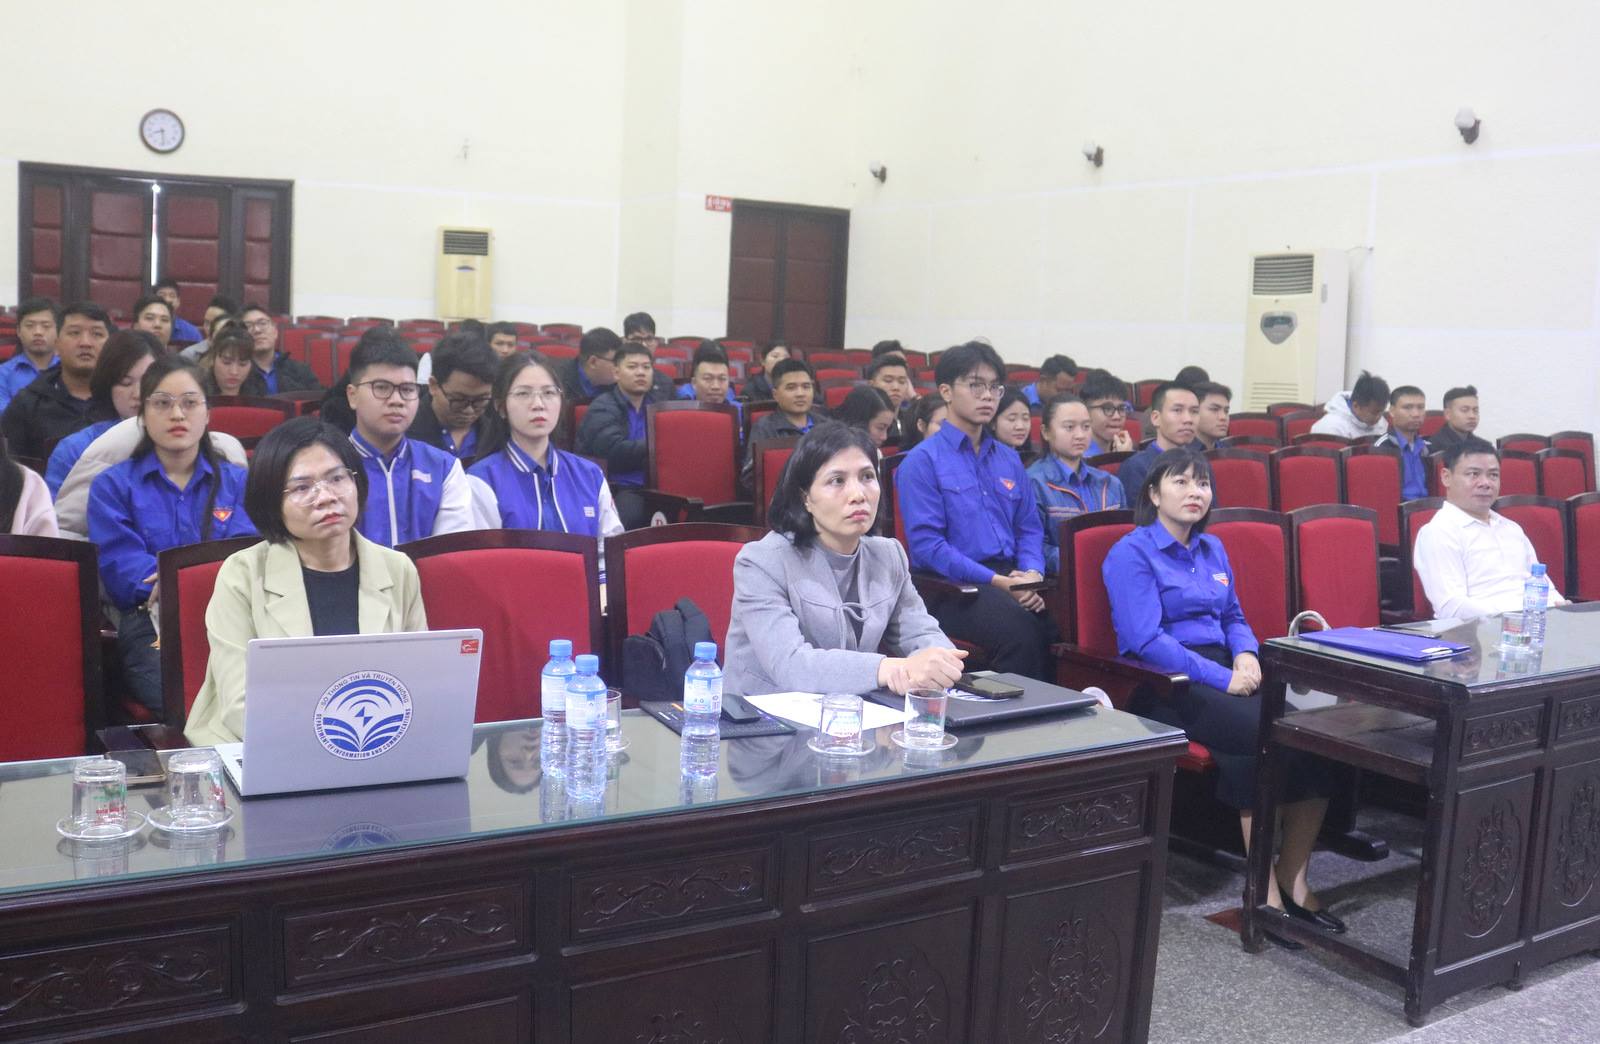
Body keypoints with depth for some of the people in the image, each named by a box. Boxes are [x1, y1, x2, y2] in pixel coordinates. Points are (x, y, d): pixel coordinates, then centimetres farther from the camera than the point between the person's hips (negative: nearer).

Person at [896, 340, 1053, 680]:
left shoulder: (1009, 458, 20)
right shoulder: (922, 460, -1)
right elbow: (926, 543, -9)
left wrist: (1032, 574, -2)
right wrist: (996, 581, -15)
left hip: (1011, 577, 6)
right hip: (951, 588, -5)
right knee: (1019, 629, -34)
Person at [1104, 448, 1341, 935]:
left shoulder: (1212, 549, 20)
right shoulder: (1130, 554, -4)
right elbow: (1146, 640, -13)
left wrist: (1246, 653, 1)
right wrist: (1222, 678, -18)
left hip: (1223, 669, 7)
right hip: (1165, 682, -7)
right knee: (1261, 733, -32)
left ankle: (1293, 878, -13)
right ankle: (1266, 888, -23)